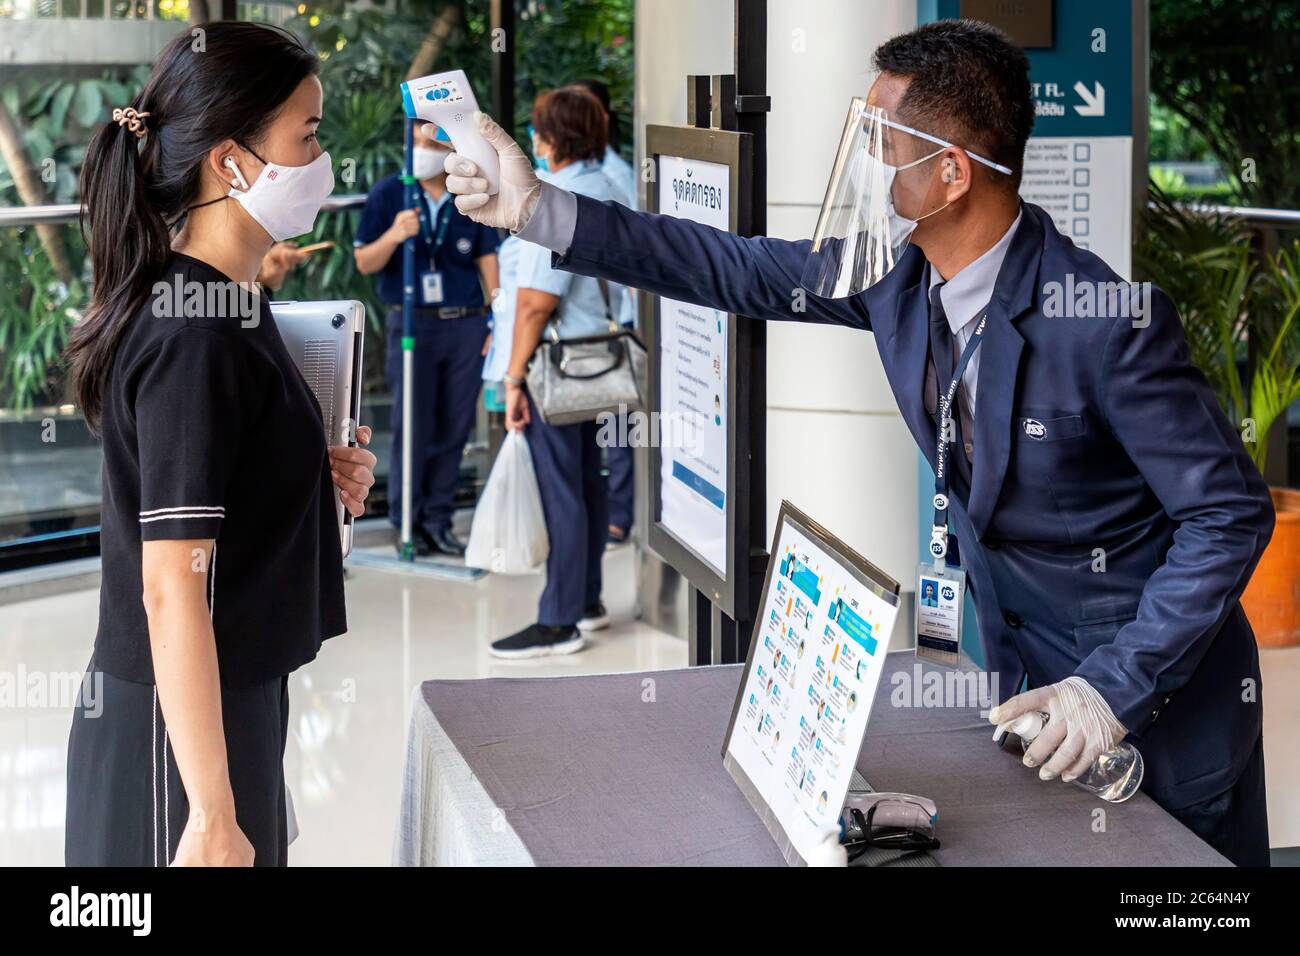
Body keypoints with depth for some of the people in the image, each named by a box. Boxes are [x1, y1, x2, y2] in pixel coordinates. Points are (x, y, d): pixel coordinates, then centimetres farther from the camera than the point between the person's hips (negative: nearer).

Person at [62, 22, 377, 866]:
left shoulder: (222, 306, 8)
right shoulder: (194, 338, -20)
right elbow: (170, 591, -24)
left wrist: (320, 479, 4)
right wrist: (213, 819, -25)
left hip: (233, 703, 9)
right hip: (181, 730, -9)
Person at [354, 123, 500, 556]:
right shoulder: (387, 194, 2)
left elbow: (487, 259, 12)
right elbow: (364, 263, 2)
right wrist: (394, 235, -17)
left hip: (466, 323, 2)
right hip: (412, 323, -2)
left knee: (455, 426, 4)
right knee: (413, 426, -2)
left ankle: (438, 519, 13)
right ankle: (407, 522, 8)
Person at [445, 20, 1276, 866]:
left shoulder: (1109, 322, -29)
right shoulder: (897, 274, -8)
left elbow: (1232, 511, -23)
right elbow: (736, 271, 2)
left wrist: (1117, 686, -26)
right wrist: (539, 210, -2)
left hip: (1158, 693, -6)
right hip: (1027, 667, 6)